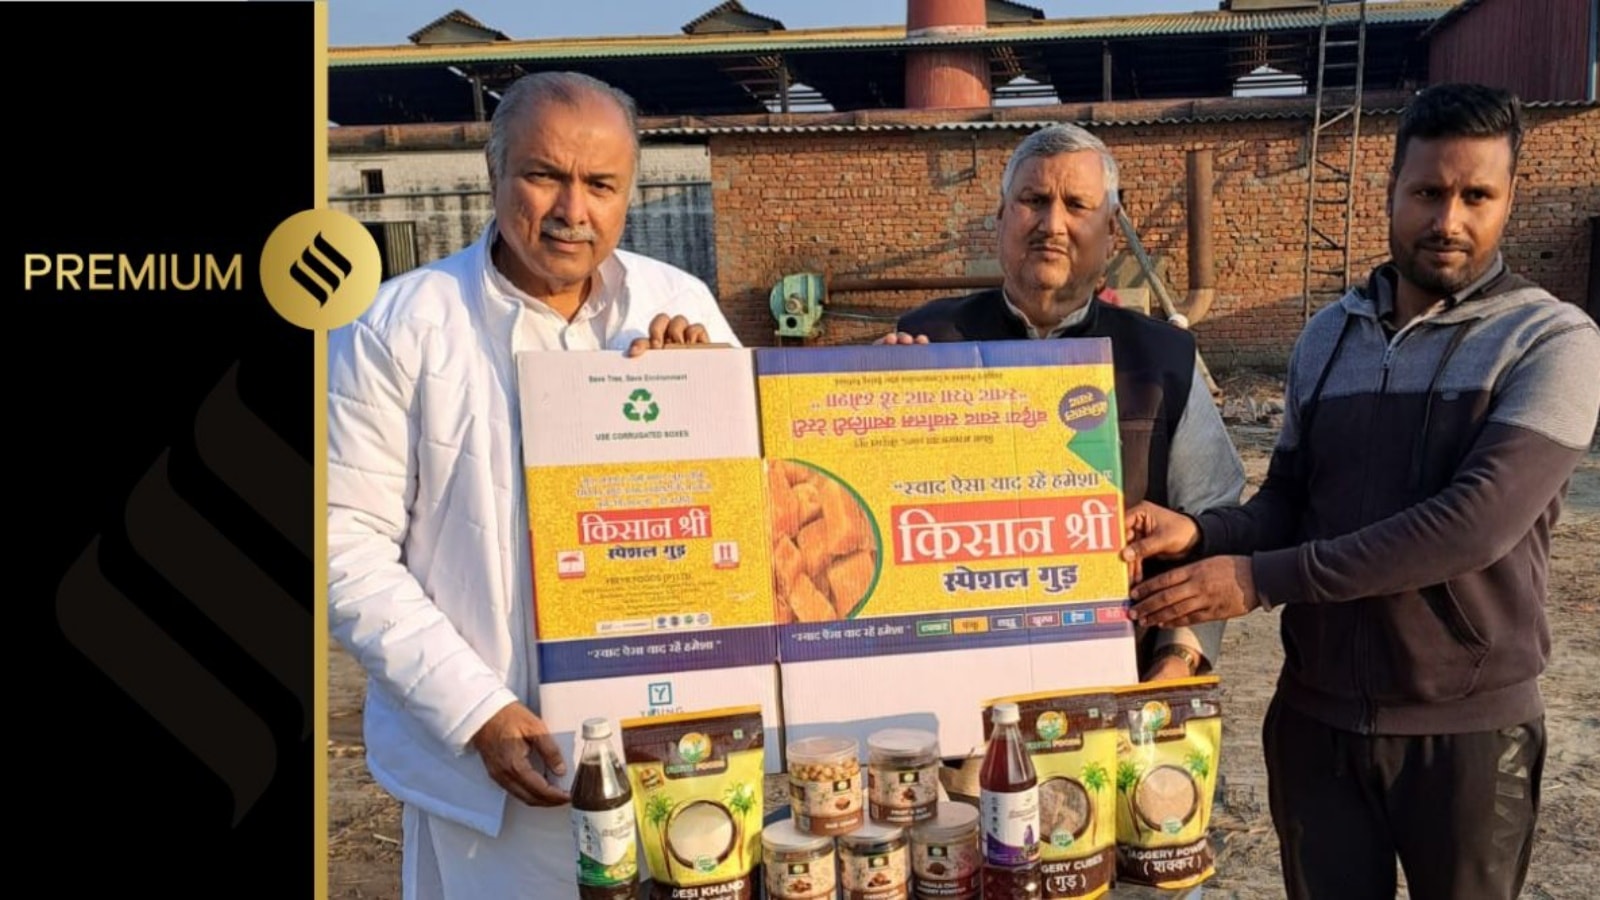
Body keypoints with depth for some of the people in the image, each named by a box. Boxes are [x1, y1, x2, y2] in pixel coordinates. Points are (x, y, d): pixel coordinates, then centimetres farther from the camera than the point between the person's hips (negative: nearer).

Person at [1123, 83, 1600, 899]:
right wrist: (1196, 533, -15)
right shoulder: (1327, 336, 6)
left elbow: (1474, 523, -23)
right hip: (1315, 714, 4)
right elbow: (1287, 505, 7)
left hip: (1466, 727, -3)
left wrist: (1263, 579, -25)